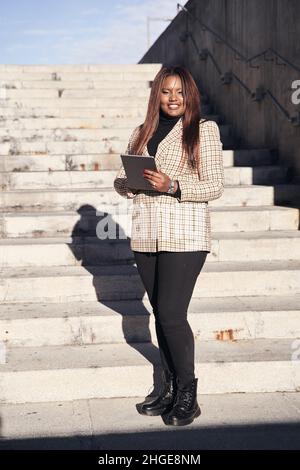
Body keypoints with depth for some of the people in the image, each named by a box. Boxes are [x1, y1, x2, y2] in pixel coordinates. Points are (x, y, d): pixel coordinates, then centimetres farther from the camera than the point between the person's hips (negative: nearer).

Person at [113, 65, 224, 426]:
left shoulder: (204, 129, 0)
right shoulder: (141, 133, 16)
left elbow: (215, 186, -6)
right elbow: (120, 181, 16)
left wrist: (172, 186, -19)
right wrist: (132, 183, -8)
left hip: (184, 235, -5)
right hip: (146, 235, 6)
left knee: (171, 313, -10)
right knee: (161, 314, 10)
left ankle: (187, 396, 5)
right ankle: (170, 390, 21)